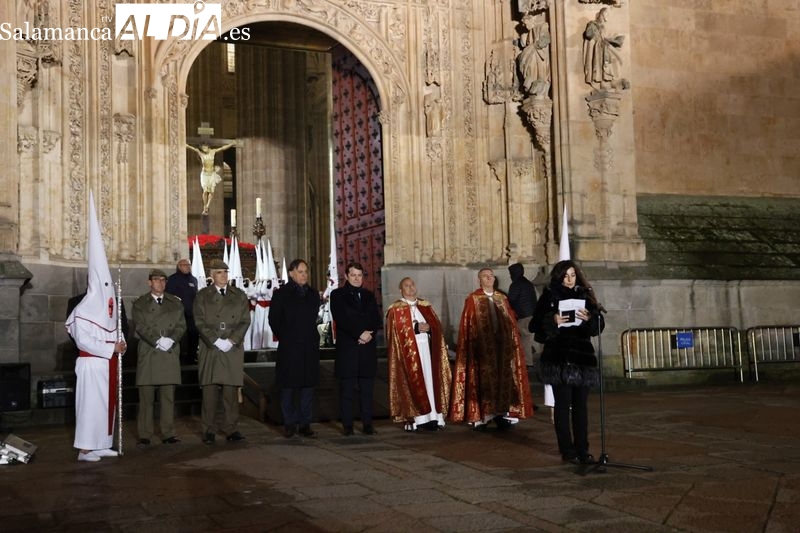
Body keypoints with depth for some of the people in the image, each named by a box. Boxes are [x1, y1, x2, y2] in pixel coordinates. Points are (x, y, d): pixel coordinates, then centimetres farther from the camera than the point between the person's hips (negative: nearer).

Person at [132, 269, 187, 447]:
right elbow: (140, 327, -3)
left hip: (170, 354, 2)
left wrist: (171, 339, -10)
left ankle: (168, 434, 7)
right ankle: (144, 435, 3)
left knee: (168, 397, 2)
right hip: (148, 354, -2)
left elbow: (181, 325, 8)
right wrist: (157, 341, -14)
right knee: (146, 397, -2)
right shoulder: (140, 304, 9)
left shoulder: (175, 303, 17)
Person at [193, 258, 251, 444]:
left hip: (233, 349, 1)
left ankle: (231, 429, 4)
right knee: (209, 390, -4)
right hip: (210, 349, -1)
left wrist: (231, 340, -7)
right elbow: (200, 322, 1)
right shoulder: (202, 296, 10)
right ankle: (209, 430, 1)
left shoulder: (239, 295, 14)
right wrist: (216, 341, -10)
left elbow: (245, 321, 7)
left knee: (231, 390, -1)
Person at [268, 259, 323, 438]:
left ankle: (305, 423, 11)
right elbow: (273, 320, 2)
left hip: (309, 347, 4)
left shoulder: (313, 294, 11)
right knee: (288, 386, 1)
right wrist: (284, 338, 2)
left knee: (308, 385, 4)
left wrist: (311, 337, 11)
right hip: (288, 348, -4)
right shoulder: (281, 294, -1)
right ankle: (289, 424, 9)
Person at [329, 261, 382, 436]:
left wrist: (370, 334, -9)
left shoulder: (369, 296, 18)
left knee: (367, 390, 4)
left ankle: (367, 424, 8)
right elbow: (340, 318, -9)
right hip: (346, 349, -4)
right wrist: (359, 334, -16)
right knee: (346, 390, -1)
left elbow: (376, 320, 11)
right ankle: (347, 425, 4)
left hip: (367, 348, 4)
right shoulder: (337, 295, 3)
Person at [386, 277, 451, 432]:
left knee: (430, 379, -2)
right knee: (412, 383, -7)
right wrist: (416, 328, -14)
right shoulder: (396, 309, 3)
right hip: (408, 351, -4)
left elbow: (437, 325, 11)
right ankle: (413, 418, -6)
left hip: (427, 349, 4)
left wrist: (428, 328, -10)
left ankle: (432, 417, -1)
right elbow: (397, 331, -8)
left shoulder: (425, 306, 17)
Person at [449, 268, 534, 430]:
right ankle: (480, 417, 0)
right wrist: (472, 343, -10)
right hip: (482, 345, -4)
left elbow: (511, 321, 12)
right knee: (483, 380, -3)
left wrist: (513, 341, 4)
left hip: (502, 343, 4)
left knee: (503, 378, 5)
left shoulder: (502, 298, 12)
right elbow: (467, 325, -3)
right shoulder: (472, 299, 0)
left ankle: (501, 414, 12)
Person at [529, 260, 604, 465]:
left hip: (582, 357, 3)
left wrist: (589, 318, -13)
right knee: (563, 404, 1)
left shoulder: (585, 296, 10)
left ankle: (582, 449, 13)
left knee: (580, 405, 7)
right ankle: (567, 450, 7)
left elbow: (599, 326, 8)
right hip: (559, 360, -3)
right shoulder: (549, 297, 2)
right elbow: (535, 325, -2)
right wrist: (552, 321, -19)